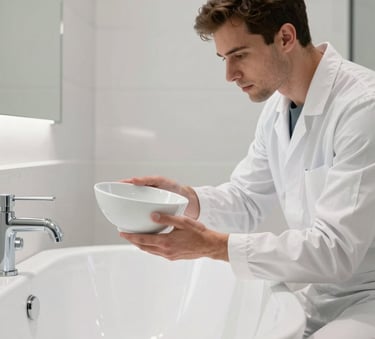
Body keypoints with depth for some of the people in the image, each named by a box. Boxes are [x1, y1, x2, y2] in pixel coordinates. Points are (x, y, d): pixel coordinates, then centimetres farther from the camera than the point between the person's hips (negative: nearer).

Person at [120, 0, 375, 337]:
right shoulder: (277, 107, 4)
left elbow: (335, 250, -27)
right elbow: (247, 200, 12)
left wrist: (212, 245, -28)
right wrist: (188, 199, -9)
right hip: (320, 293, 7)